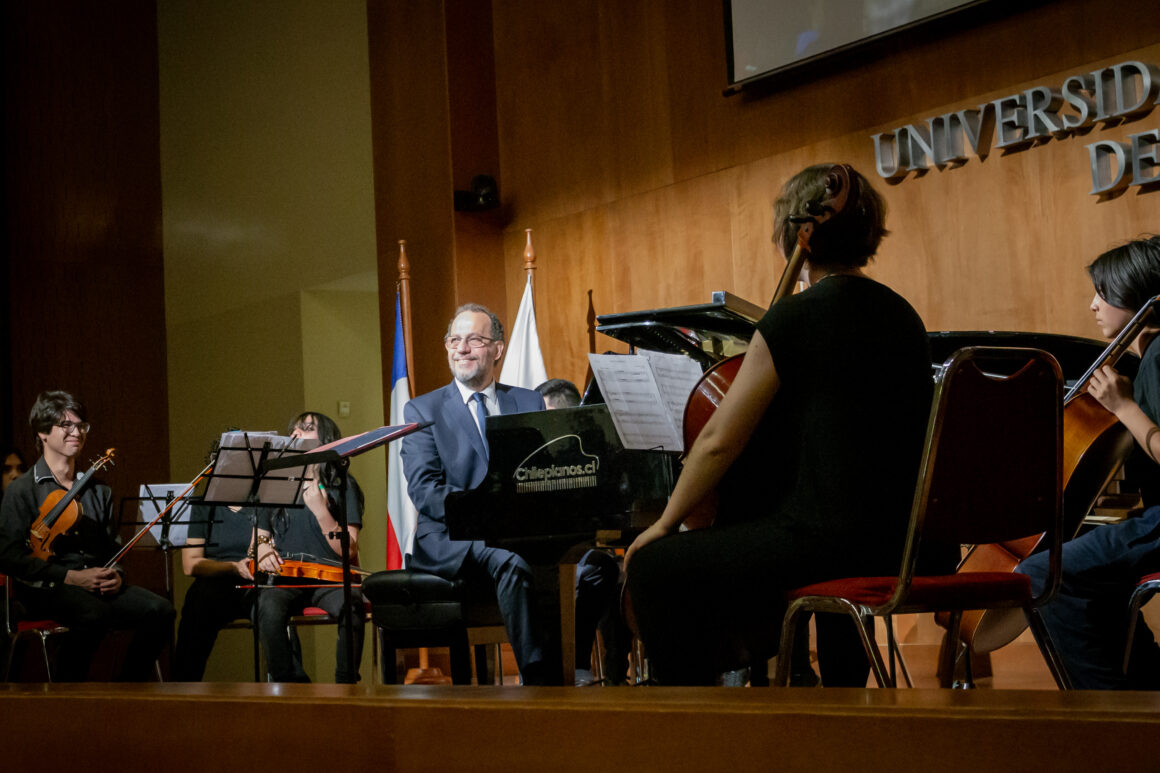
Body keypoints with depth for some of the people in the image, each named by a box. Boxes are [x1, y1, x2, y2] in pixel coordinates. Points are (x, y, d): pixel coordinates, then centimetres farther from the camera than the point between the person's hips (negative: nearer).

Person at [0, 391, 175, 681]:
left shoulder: (98, 491, 20)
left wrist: (115, 576, -1)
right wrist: (70, 577, -15)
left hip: (100, 588, 5)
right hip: (46, 590, -5)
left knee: (160, 610, -21)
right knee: (94, 613, -38)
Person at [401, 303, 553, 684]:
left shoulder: (530, 404, 17)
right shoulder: (423, 411, 8)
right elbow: (424, 490, -6)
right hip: (450, 539, -3)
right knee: (510, 561, -36)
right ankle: (537, 676, -29)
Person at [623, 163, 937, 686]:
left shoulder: (792, 320, -10)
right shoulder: (903, 317, 12)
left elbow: (719, 442, -8)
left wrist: (664, 524, 4)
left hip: (825, 539, -9)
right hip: (900, 541, 9)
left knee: (653, 569, 1)